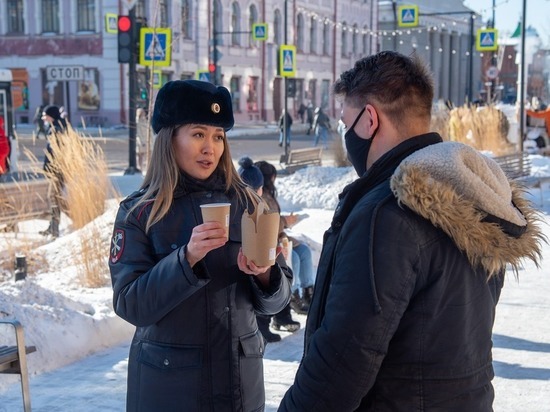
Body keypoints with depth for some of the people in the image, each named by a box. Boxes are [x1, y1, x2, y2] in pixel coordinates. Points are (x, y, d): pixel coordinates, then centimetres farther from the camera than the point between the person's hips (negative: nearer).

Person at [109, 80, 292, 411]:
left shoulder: (246, 203, 0)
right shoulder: (139, 212, -7)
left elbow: (277, 300, 1)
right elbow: (129, 305, -15)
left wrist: (264, 275, -20)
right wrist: (186, 258, -27)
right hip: (167, 382, -2)